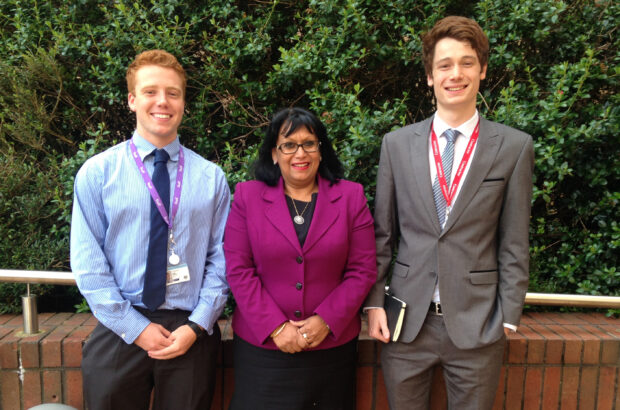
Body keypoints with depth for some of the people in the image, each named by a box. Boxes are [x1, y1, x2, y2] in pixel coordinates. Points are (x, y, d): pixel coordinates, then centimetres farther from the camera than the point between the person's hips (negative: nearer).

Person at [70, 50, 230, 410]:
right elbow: (88, 263, -5)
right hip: (120, 332, -1)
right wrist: (136, 328, -9)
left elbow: (221, 258, 0)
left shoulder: (211, 177, 1)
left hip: (192, 334, 1)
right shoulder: (97, 172, -2)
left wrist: (196, 326, -9)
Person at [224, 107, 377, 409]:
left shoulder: (350, 197, 1)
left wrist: (327, 320, -11)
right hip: (262, 346, 0)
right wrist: (275, 326, -11)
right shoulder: (248, 196, 0)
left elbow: (363, 270, -1)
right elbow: (238, 270, -4)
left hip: (332, 345, 1)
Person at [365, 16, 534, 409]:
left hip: (477, 324, -1)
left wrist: (508, 317, -2)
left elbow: (514, 243, 0)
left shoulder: (514, 147, -2)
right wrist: (375, 302, 0)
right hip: (406, 320, 1)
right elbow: (382, 233, 4)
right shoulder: (396, 144, 2)